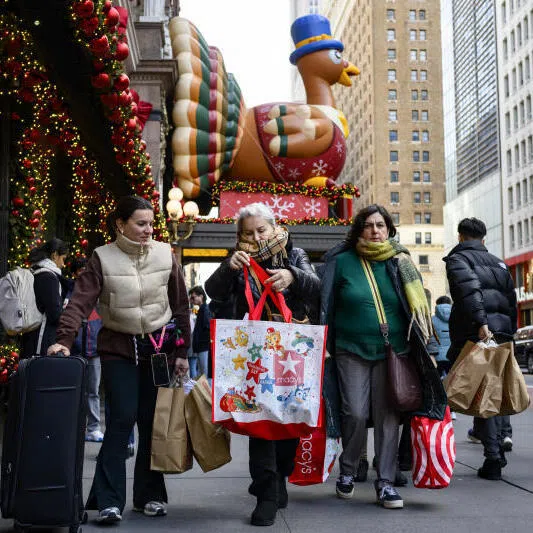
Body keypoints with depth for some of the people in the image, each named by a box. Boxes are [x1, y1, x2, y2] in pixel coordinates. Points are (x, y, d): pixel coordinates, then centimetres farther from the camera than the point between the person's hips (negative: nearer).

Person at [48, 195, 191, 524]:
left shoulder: (165, 254, 0)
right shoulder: (103, 259, -6)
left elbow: (181, 306, 5)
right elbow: (81, 301, -14)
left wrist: (182, 352, 4)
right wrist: (65, 339, -29)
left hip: (159, 346, 2)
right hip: (119, 348, -2)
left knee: (153, 422, 6)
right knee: (121, 419, -9)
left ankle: (150, 495, 19)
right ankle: (109, 500, -1)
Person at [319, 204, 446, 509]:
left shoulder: (399, 263, 7)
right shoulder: (342, 262, 3)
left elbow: (418, 306, 13)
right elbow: (326, 306, 6)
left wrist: (420, 348, 8)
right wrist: (326, 347, 2)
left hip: (392, 350, 2)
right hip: (352, 350, -1)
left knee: (388, 416, 0)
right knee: (355, 413, -6)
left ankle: (386, 482, 10)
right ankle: (348, 471, 17)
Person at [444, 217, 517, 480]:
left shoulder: (458, 258, 2)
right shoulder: (499, 263, 21)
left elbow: (470, 289, -18)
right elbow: (512, 301, 17)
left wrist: (481, 323, -25)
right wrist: (508, 335, 18)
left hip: (474, 335, -6)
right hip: (501, 335, 6)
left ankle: (493, 458, -7)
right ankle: (497, 453, 16)